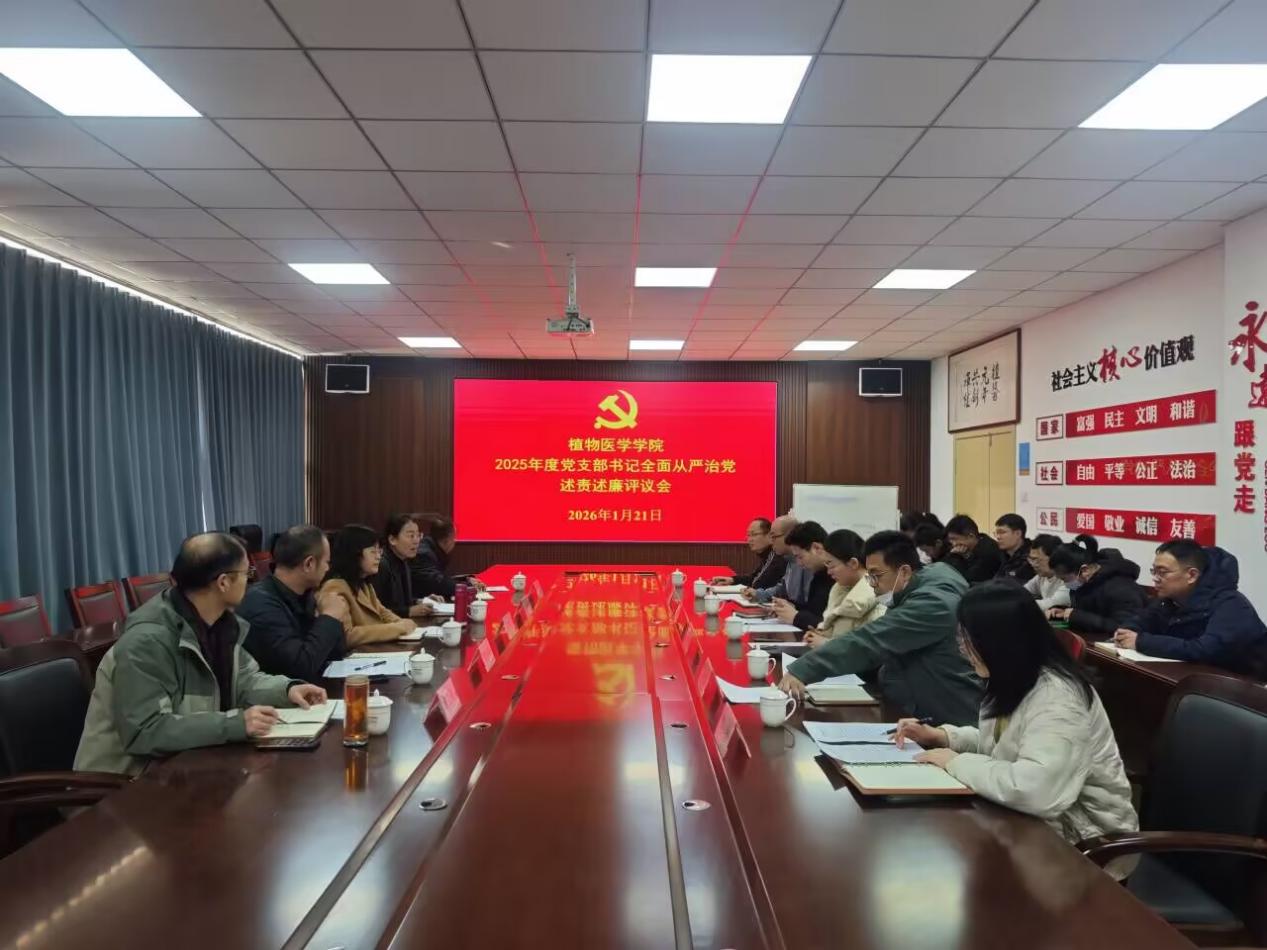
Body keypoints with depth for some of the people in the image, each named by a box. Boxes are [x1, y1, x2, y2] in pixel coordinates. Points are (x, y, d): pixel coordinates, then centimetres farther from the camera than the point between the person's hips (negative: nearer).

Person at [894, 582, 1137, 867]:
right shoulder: (1015, 681, 0)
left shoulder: (1058, 699, -30)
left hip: (1077, 839, -8)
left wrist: (956, 762, -27)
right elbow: (1000, 741, 17)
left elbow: (1033, 790, -42)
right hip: (1035, 818, 8)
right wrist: (941, 735, 1)